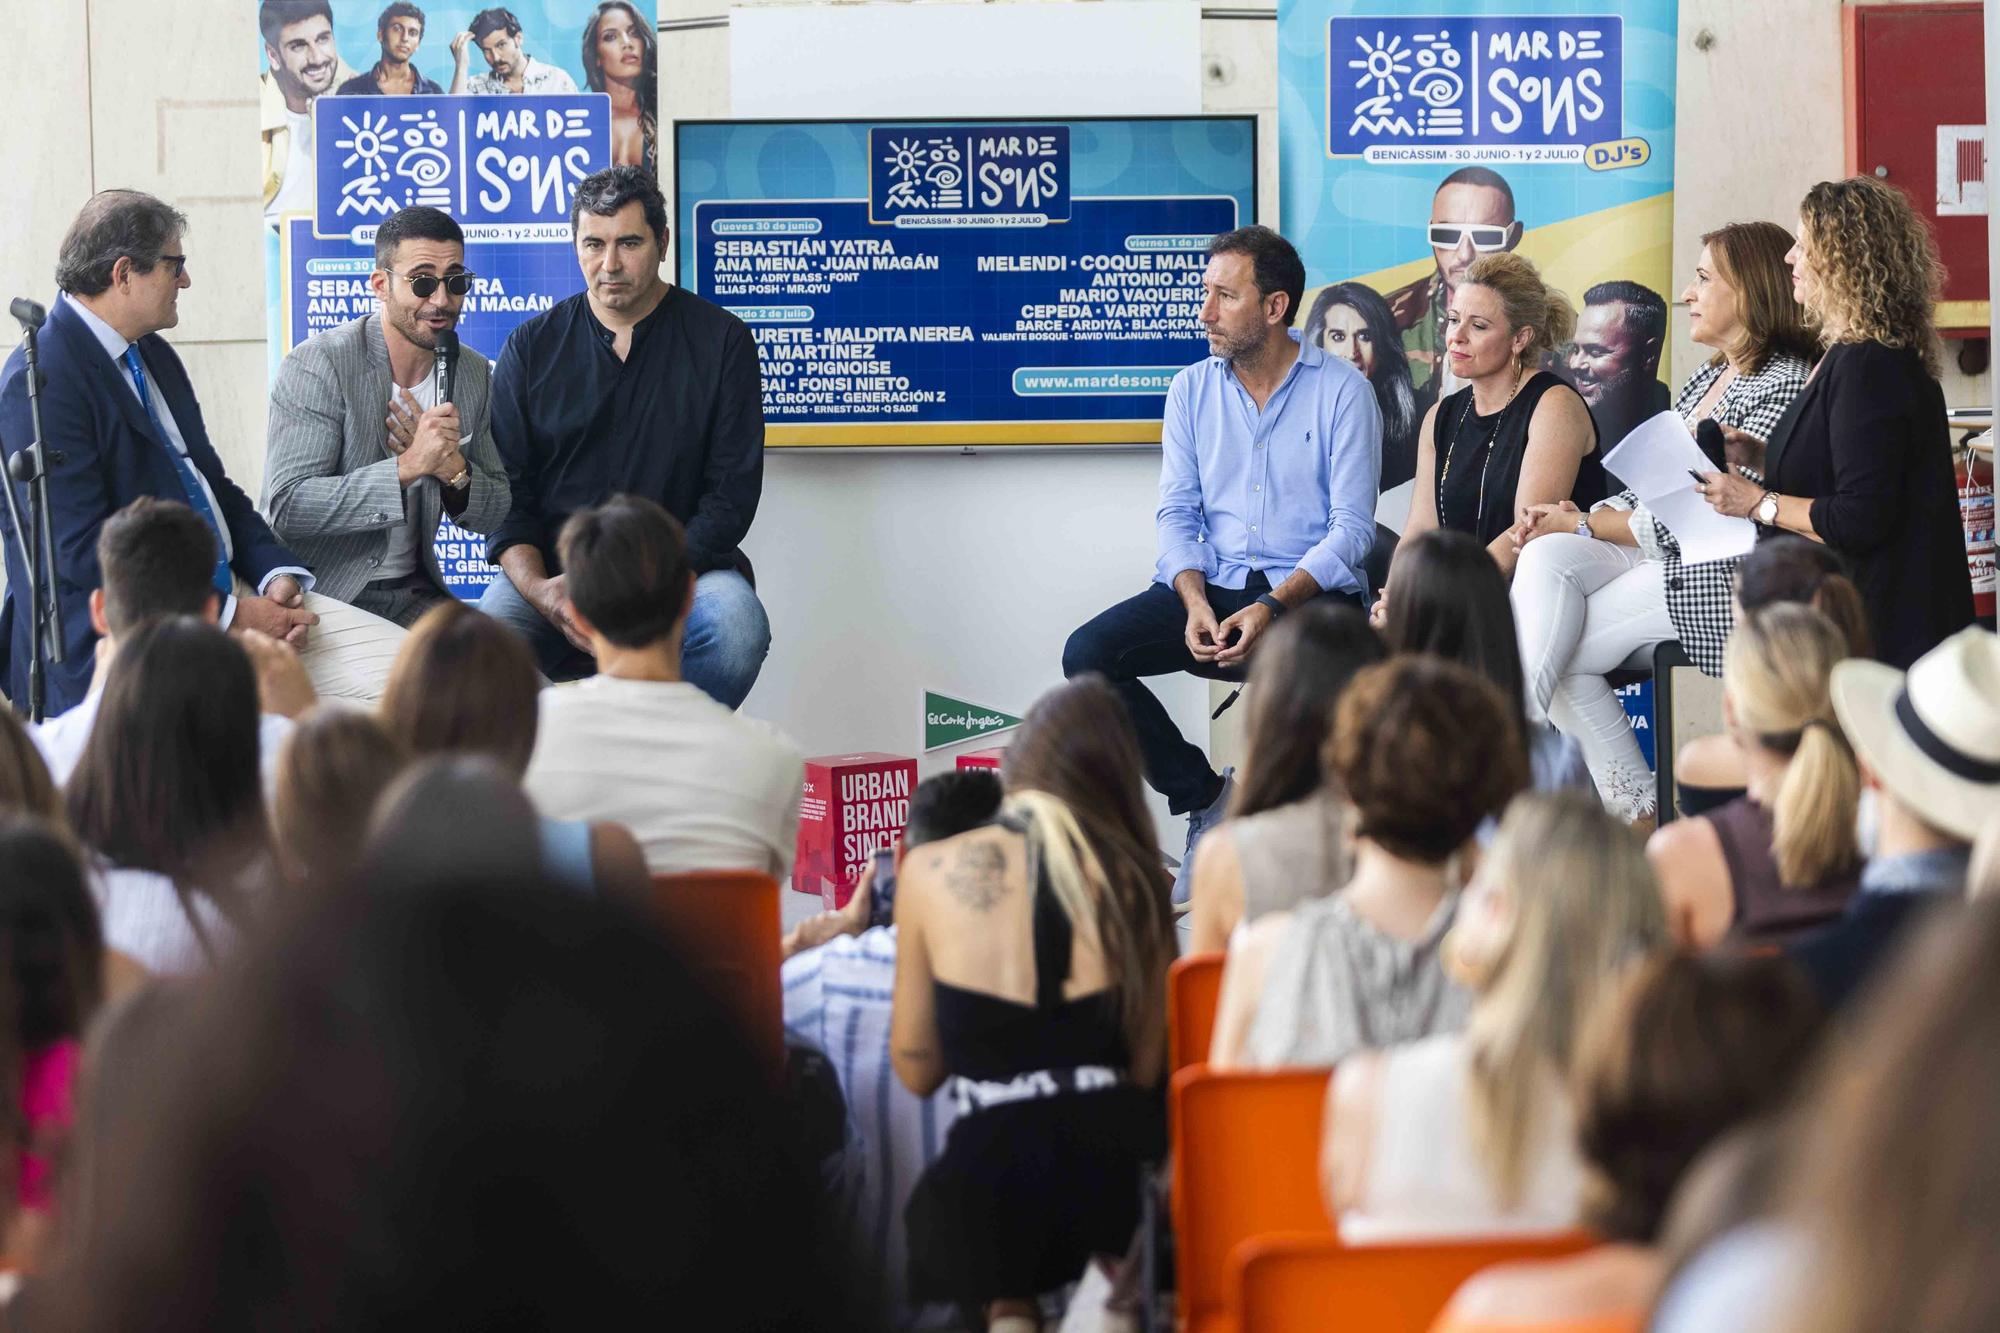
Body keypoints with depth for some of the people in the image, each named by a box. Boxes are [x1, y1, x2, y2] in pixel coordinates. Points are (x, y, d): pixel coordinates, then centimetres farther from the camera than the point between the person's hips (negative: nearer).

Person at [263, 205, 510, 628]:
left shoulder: (473, 374, 7)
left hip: (413, 595, 6)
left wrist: (453, 469, -11)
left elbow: (493, 515, 12)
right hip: (321, 595, -6)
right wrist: (408, 465, -27)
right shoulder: (317, 365, -12)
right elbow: (287, 508, -21)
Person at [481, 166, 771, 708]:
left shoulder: (720, 342, 4)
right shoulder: (532, 347, 9)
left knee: (737, 626, -34)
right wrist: (538, 588, -14)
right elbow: (507, 489, 6)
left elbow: (731, 491, 0)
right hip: (553, 567, 1)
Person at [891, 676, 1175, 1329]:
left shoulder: (932, 872, -1)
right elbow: (1147, 1070, 6)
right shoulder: (1135, 880, 1)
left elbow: (917, 1072, 6)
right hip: (1113, 1174, 1)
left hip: (986, 1192, -1)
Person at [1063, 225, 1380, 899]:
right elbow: (1178, 513, 7)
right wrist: (1196, 603, -14)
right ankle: (1205, 798, -3)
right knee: (1088, 654, -18)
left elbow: (1351, 529, -8)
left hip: (1311, 591, -4)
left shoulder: (1342, 391, -3)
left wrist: (1271, 609, -22)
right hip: (1211, 585, 4)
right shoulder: (1192, 390, 11)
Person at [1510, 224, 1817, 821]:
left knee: (1564, 652, -17)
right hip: (1664, 552, 9)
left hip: (1718, 575, -9)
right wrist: (1575, 517, -2)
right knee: (1547, 556, -18)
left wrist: (1584, 524, -9)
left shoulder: (1783, 388, -13)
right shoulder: (1706, 380, 18)